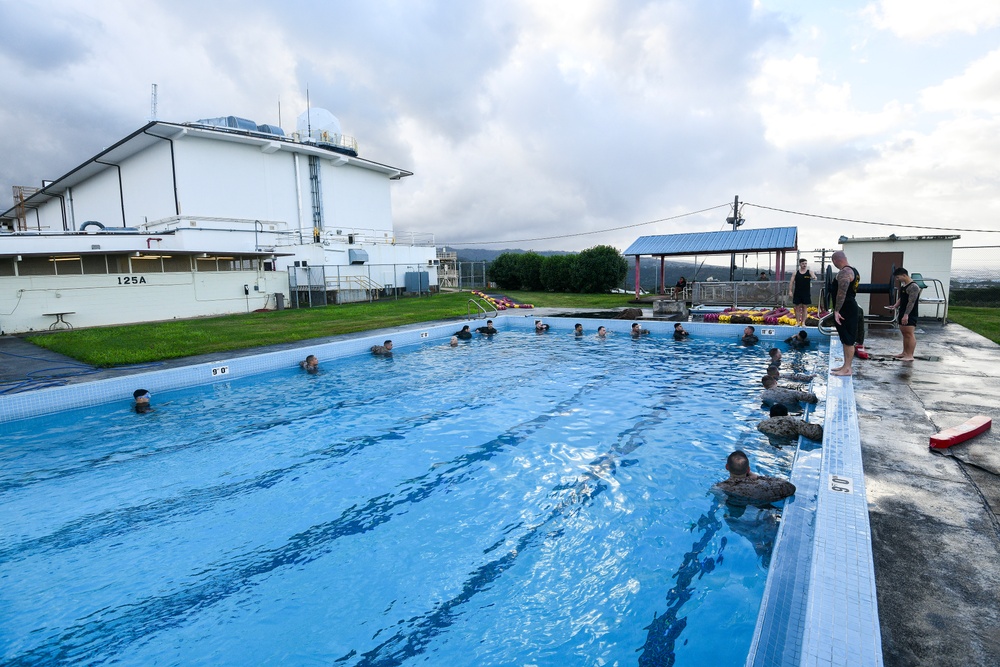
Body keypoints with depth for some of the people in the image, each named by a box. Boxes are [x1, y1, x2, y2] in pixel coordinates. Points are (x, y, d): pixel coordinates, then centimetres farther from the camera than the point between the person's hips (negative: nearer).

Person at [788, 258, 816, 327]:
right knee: (797, 308, 5)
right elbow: (791, 282, 2)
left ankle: (803, 322, 11)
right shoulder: (795, 273, 3)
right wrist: (790, 291, -8)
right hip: (797, 293, 1)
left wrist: (814, 278, -40)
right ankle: (797, 322, 13)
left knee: (805, 308, 5)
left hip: (806, 294, -1)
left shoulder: (809, 272, 1)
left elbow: (814, 277, -16)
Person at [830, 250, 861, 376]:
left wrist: (836, 311, -24)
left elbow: (841, 293, -24)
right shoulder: (853, 271, 16)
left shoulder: (844, 272, -17)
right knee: (847, 340, 15)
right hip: (851, 307, 11)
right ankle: (846, 366, 22)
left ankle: (847, 369, -3)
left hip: (845, 309, -11)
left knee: (848, 340, -6)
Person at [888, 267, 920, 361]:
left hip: (910, 315, -10)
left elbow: (911, 302, -21)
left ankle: (910, 355, -8)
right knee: (904, 333, 14)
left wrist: (906, 315, -26)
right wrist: (895, 306, 7)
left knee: (910, 334, -8)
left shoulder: (913, 287, -15)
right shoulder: (903, 285, 14)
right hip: (903, 314, 10)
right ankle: (904, 353, 22)